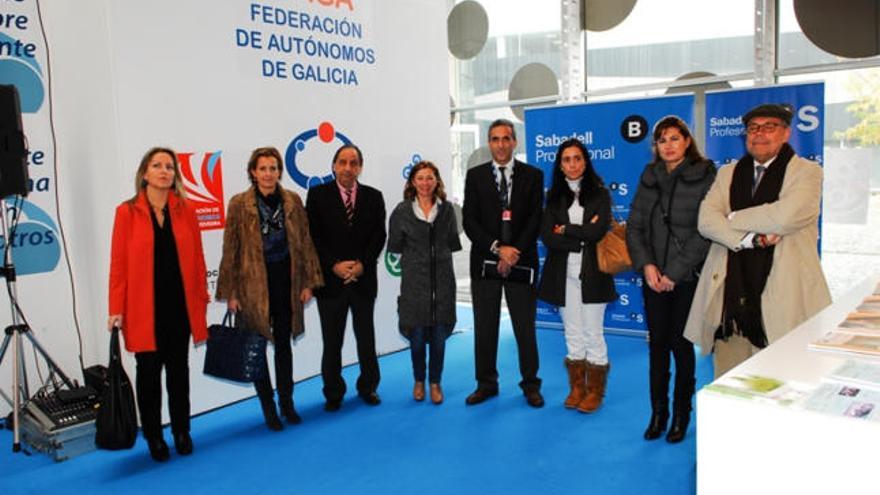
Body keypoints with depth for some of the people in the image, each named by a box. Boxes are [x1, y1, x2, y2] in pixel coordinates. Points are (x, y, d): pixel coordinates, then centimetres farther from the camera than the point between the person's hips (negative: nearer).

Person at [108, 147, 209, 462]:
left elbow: (197, 257, 6)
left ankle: (182, 432, 26)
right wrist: (116, 309, -6)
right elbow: (119, 263, -4)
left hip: (180, 304, 2)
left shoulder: (185, 211, 3)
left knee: (179, 369, 12)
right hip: (144, 306, -2)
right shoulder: (127, 212, -4)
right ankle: (153, 436, 23)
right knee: (149, 371, 9)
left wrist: (202, 295, 5)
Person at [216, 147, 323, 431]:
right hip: (253, 284, -2)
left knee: (283, 344, 13)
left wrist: (308, 282, 0)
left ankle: (287, 402, 28)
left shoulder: (293, 201, 1)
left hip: (285, 282, 2)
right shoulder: (239, 204, -6)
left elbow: (305, 242, 4)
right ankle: (268, 408, 22)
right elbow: (230, 250, -5)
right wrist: (230, 292, -6)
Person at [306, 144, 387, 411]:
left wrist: (362, 264, -11)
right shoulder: (318, 194, 0)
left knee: (366, 337, 12)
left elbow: (379, 236, 2)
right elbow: (314, 236, -4)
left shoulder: (373, 196, 5)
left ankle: (368, 387, 29)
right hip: (330, 279, -1)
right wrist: (335, 265, -13)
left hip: (363, 278, 2)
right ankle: (333, 393, 22)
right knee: (332, 341, 7)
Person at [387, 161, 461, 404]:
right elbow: (394, 246, 4)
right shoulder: (402, 210, -1)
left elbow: (454, 243, 11)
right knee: (417, 336, 4)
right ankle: (419, 381, 25)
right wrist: (416, 252, 1)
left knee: (439, 336, 5)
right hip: (414, 280, -1)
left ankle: (435, 383, 20)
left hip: (442, 279, 1)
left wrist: (439, 251, -1)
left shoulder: (446, 209, 5)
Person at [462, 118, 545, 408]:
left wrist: (514, 252, -12)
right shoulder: (475, 175, 6)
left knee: (525, 327, 5)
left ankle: (530, 384, 19)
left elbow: (535, 219, -2)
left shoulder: (533, 175, 4)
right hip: (485, 262, 1)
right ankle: (486, 383, 20)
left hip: (521, 262, -1)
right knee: (484, 327, 7)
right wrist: (498, 248, -12)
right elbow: (469, 220, -1)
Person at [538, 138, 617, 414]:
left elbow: (598, 231, -14)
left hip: (592, 273, -2)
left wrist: (565, 230, -5)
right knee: (572, 334, 10)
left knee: (593, 334, 2)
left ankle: (595, 391, 14)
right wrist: (582, 236, -12)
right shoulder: (554, 197, 7)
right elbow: (547, 236, -5)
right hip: (563, 274, 2)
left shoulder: (599, 194, 1)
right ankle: (576, 388, 21)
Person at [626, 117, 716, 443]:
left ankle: (681, 415, 18)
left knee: (681, 344, 2)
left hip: (687, 277, -4)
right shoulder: (649, 178, 9)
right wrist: (646, 264, -7)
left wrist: (675, 272, -13)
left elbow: (705, 232, -10)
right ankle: (658, 413, 19)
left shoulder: (704, 177, -5)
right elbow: (634, 225, 7)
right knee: (657, 344, 7)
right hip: (654, 277, 4)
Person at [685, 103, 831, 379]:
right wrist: (751, 239, -13)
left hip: (783, 294, -3)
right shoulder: (728, 173, 17)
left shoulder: (806, 171, 4)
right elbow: (706, 220, 2)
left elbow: (785, 216, -15)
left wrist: (733, 219, -1)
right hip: (731, 292, 4)